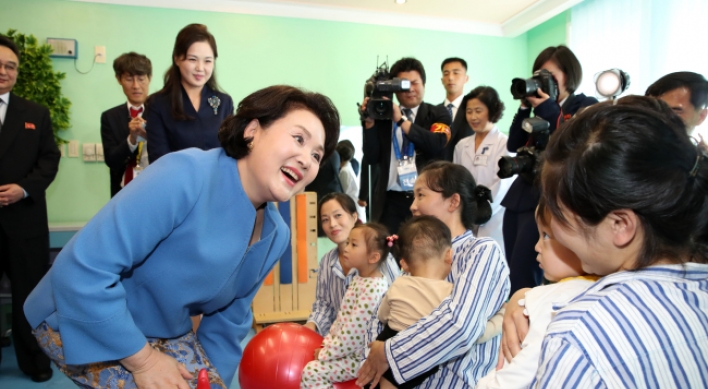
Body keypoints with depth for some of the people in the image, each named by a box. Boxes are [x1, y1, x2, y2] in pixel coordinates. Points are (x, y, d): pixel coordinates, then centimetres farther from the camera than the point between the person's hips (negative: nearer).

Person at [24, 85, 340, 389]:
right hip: (84, 322, -6)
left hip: (167, 333, 7)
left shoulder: (276, 236, -8)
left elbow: (228, 320, 4)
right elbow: (81, 271, -31)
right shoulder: (185, 177, -32)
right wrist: (143, 359, -23)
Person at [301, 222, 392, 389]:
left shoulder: (372, 289, -26)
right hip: (349, 350, 10)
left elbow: (354, 334, -26)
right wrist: (328, 342, 6)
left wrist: (326, 353, -17)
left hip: (359, 357, -10)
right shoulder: (359, 279, 6)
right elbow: (343, 317, 13)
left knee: (311, 372, -17)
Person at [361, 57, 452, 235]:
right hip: (390, 201, 1)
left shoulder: (438, 114, 7)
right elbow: (372, 158, 3)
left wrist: (402, 120, -15)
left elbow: (438, 144, -14)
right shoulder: (383, 115, 9)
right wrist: (369, 122, -8)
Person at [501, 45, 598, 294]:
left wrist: (547, 109, -13)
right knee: (514, 273, 9)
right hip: (520, 196, 7)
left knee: (522, 278, -8)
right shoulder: (540, 106, 16)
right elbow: (513, 145, 8)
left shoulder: (586, 106, 0)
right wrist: (525, 107, 0)